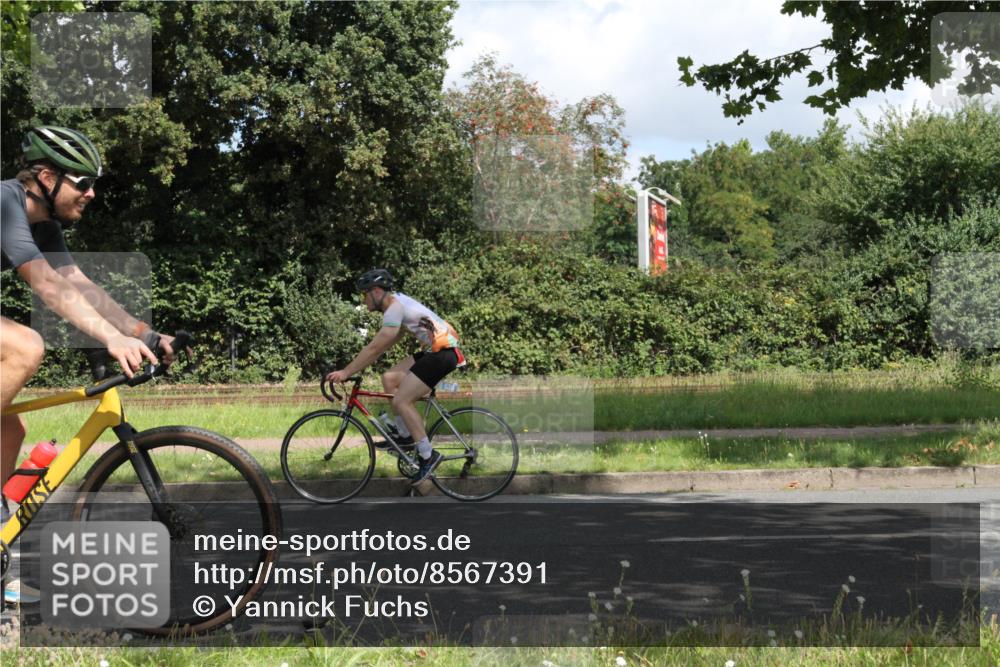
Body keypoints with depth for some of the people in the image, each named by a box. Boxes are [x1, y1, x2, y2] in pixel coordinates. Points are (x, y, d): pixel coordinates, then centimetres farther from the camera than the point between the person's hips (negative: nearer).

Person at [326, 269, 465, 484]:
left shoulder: (395, 308, -16)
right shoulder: (397, 303, 15)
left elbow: (375, 348, -21)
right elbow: (380, 347, 19)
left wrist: (346, 372, -18)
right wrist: (353, 367, 17)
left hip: (442, 353, -10)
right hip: (434, 351, 10)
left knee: (401, 401, -12)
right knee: (389, 378, 9)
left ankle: (428, 456, -7)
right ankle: (406, 435, 14)